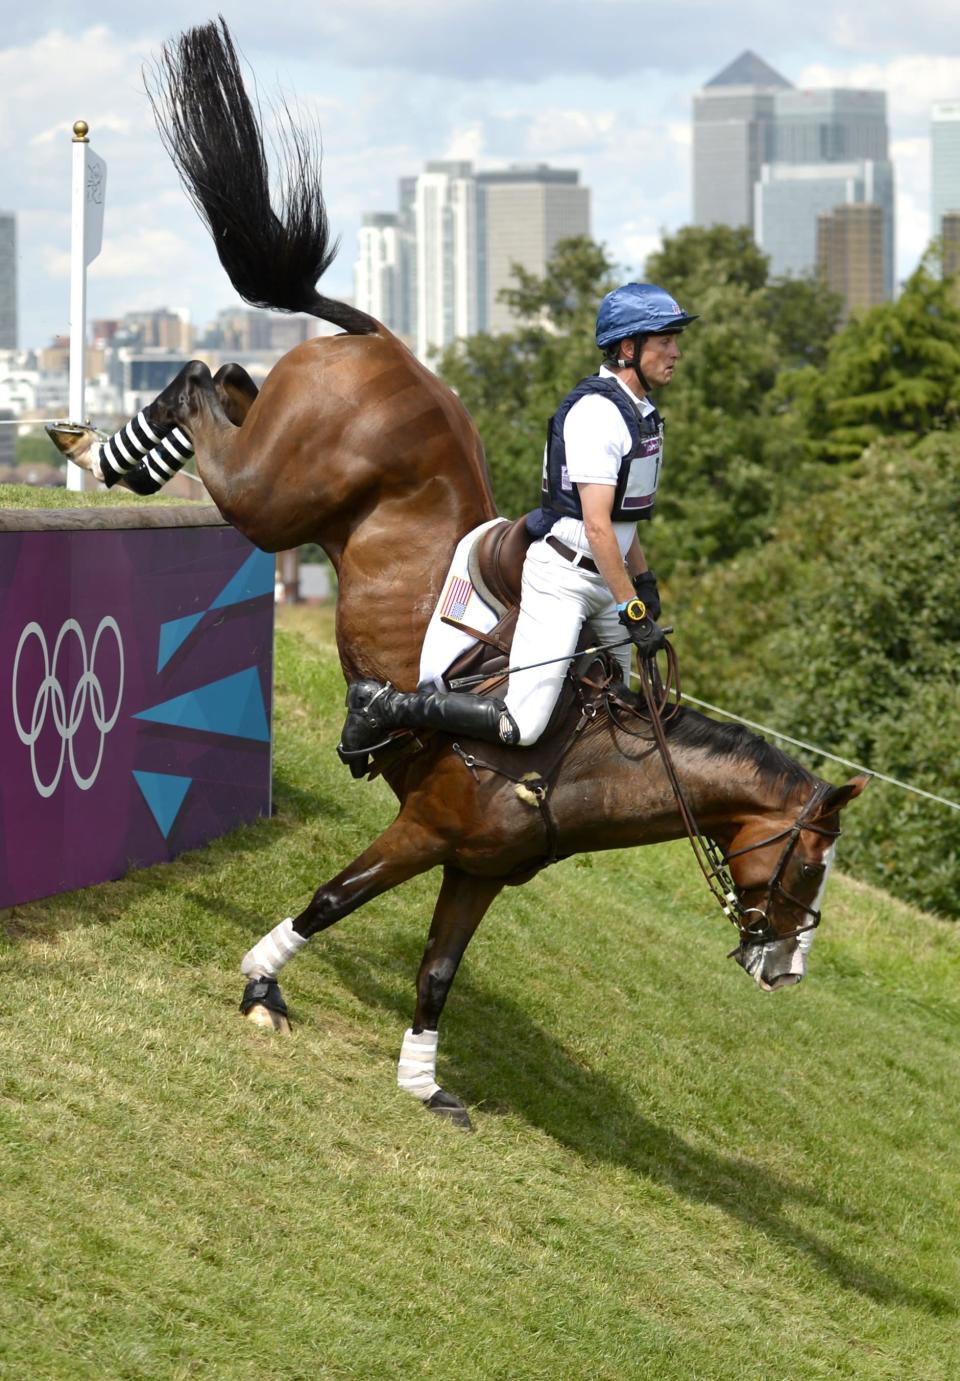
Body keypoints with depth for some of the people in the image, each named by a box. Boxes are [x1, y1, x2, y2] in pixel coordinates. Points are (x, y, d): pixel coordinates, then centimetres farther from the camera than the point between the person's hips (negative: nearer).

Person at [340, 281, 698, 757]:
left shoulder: (640, 411, 11)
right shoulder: (596, 412, -19)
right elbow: (597, 527, -22)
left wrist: (645, 582, 23)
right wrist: (631, 609, -21)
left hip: (606, 578, 10)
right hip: (562, 575, -10)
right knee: (520, 726, -17)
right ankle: (382, 704, -4)